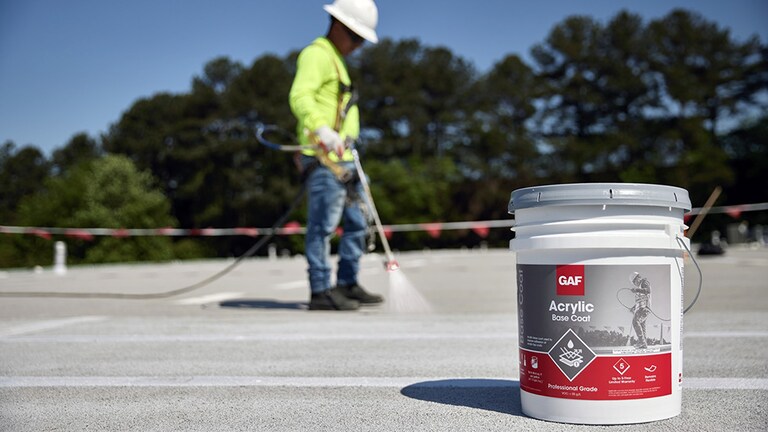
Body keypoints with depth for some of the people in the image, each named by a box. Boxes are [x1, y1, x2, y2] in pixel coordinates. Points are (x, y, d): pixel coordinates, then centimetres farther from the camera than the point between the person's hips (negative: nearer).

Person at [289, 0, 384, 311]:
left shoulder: (337, 60, 25)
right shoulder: (317, 54, -7)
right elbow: (299, 96, -23)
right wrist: (321, 128, -38)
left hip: (344, 158, 10)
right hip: (323, 157, -10)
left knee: (358, 221, 13)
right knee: (324, 224, -9)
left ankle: (347, 284, 22)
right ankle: (321, 292, -3)